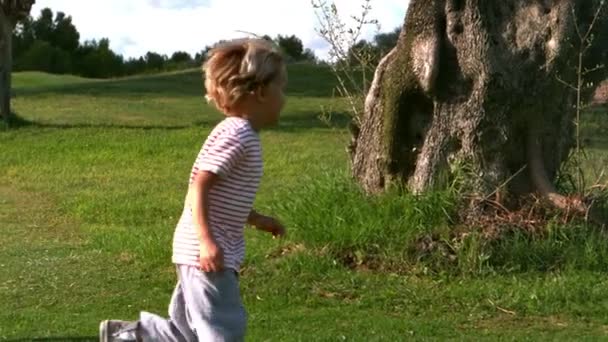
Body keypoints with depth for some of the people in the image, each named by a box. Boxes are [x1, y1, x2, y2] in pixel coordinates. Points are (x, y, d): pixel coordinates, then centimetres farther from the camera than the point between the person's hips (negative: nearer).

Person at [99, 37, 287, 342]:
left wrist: (257, 220, 31)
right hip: (207, 251, -10)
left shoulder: (242, 135, 15)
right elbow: (199, 187, -23)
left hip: (210, 248, 10)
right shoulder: (236, 133, -17)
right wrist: (207, 240, -28)